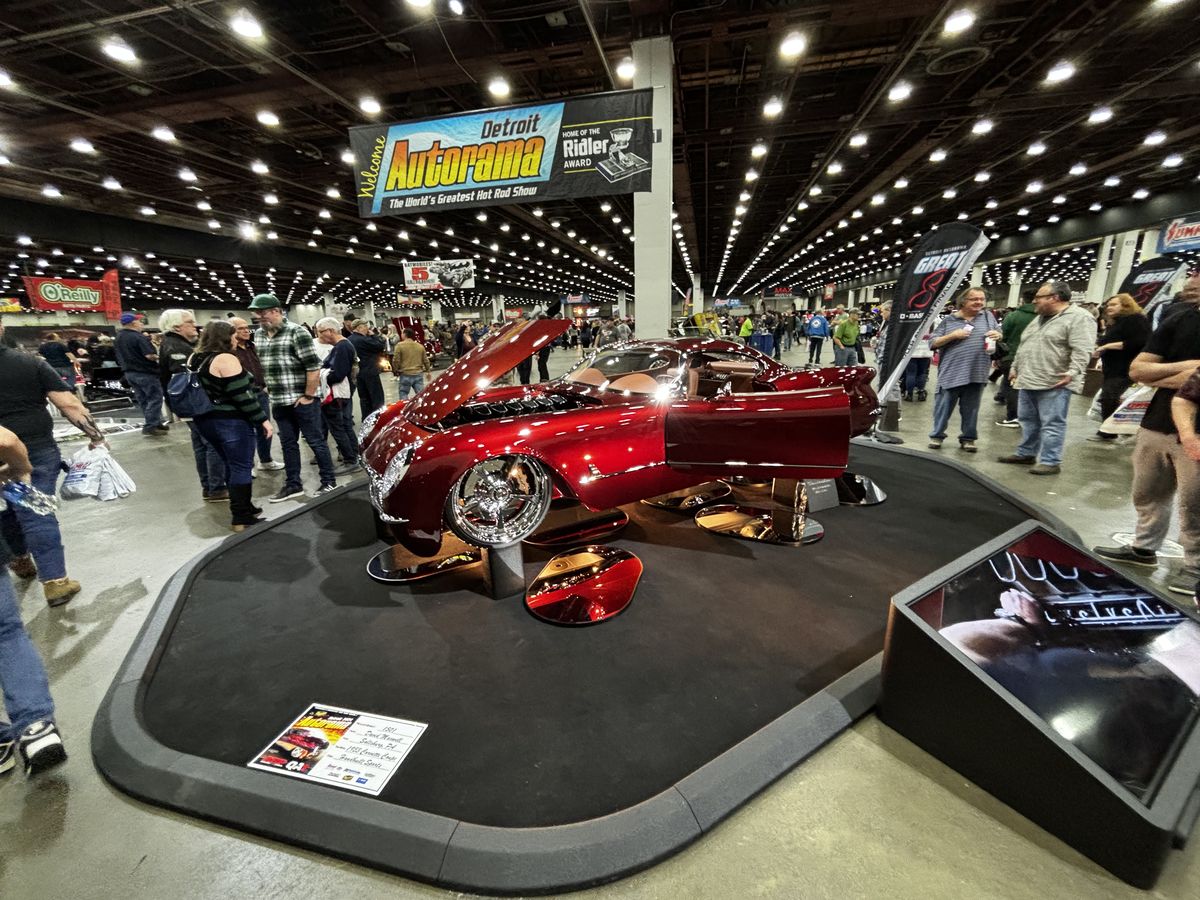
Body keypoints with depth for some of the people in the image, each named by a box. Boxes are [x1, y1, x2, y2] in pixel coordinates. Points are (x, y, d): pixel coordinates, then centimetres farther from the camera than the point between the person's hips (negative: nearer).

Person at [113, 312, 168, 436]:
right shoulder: (139, 337, -17)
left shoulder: (118, 338, 11)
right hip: (145, 372, -9)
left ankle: (156, 422, 20)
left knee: (143, 400, 13)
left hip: (129, 372, 9)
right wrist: (159, 357, -7)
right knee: (155, 398, -4)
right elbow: (150, 355, -26)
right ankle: (150, 426, -7)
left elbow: (120, 357, 16)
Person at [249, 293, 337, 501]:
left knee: (315, 441, 2)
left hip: (301, 400, -6)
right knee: (288, 444, 13)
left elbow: (313, 366, -16)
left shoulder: (296, 332, -11)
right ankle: (293, 485, 23)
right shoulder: (258, 336, 9)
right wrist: (266, 390, 13)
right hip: (278, 402, 7)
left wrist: (308, 396, -15)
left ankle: (329, 481, 13)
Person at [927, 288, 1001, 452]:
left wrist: (997, 335, -4)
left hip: (977, 373, 2)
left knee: (970, 409, 10)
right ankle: (937, 436, 15)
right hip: (951, 373, -2)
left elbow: (1000, 334, 19)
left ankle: (968, 438, 20)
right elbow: (933, 343, 0)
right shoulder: (949, 320, 3)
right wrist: (953, 335, -12)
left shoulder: (988, 316, 12)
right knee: (944, 407, 3)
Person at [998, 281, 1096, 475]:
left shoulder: (1079, 318, -9)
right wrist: (1015, 368, 23)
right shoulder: (1040, 319, 18)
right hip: (1028, 381, 9)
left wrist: (1073, 372, -27)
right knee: (1028, 420, 14)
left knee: (1052, 424, -5)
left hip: (1055, 383, -8)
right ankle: (1026, 454, 24)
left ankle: (1050, 462, -1)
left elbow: (1082, 350, -18)